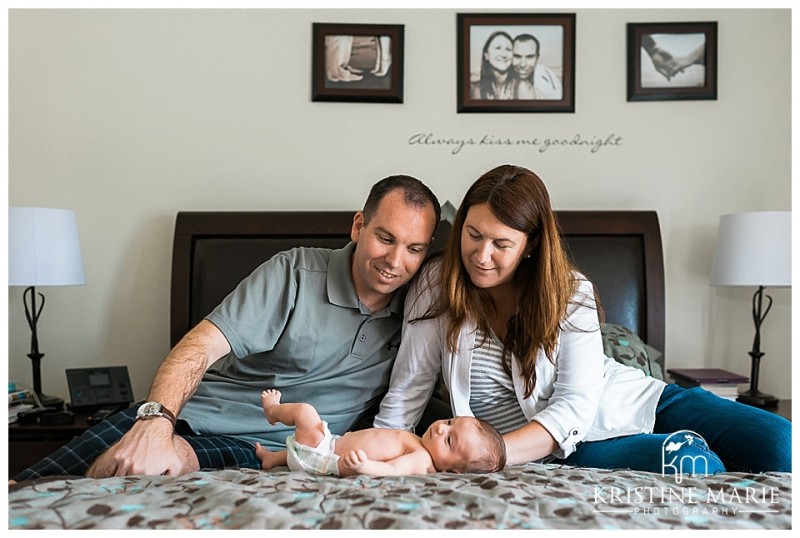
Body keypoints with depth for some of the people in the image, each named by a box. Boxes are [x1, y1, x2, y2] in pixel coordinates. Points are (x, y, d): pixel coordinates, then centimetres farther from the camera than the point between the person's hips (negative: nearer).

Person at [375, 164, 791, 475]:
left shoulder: (570, 292, -10)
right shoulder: (436, 285, -10)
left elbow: (574, 405, -19)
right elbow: (407, 391, -10)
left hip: (642, 403, 2)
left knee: (778, 440, -14)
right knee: (694, 462, -29)